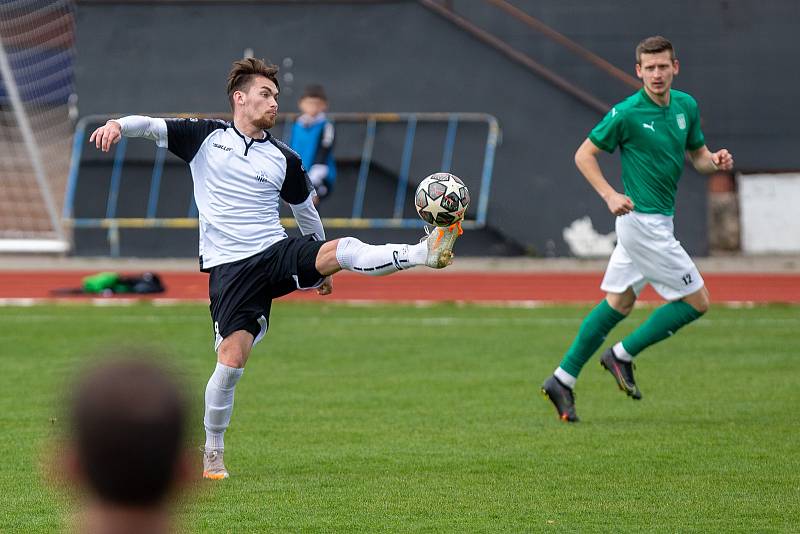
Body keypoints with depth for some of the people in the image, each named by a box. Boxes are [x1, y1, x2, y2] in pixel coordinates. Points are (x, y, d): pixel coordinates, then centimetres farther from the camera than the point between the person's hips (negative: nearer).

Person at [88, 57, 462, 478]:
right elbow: (152, 126, -2)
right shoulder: (206, 137, 6)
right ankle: (212, 454, 3)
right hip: (230, 267, -2)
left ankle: (427, 253, -39)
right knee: (231, 360, -13)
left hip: (279, 254, 2)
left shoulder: (284, 159, 12)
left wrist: (321, 266, 34)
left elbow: (306, 212, 25)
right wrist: (118, 125, -25)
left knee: (344, 250, -27)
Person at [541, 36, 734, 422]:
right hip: (643, 220, -8)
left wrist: (716, 161, -6)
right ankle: (623, 355, 5)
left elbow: (698, 156, 17)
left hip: (657, 220, 8)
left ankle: (563, 379, 16)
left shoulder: (686, 106, 6)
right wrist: (610, 195, -18)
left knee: (618, 304, 12)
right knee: (697, 301, -5)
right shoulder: (627, 112, -14)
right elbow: (584, 154, -6)